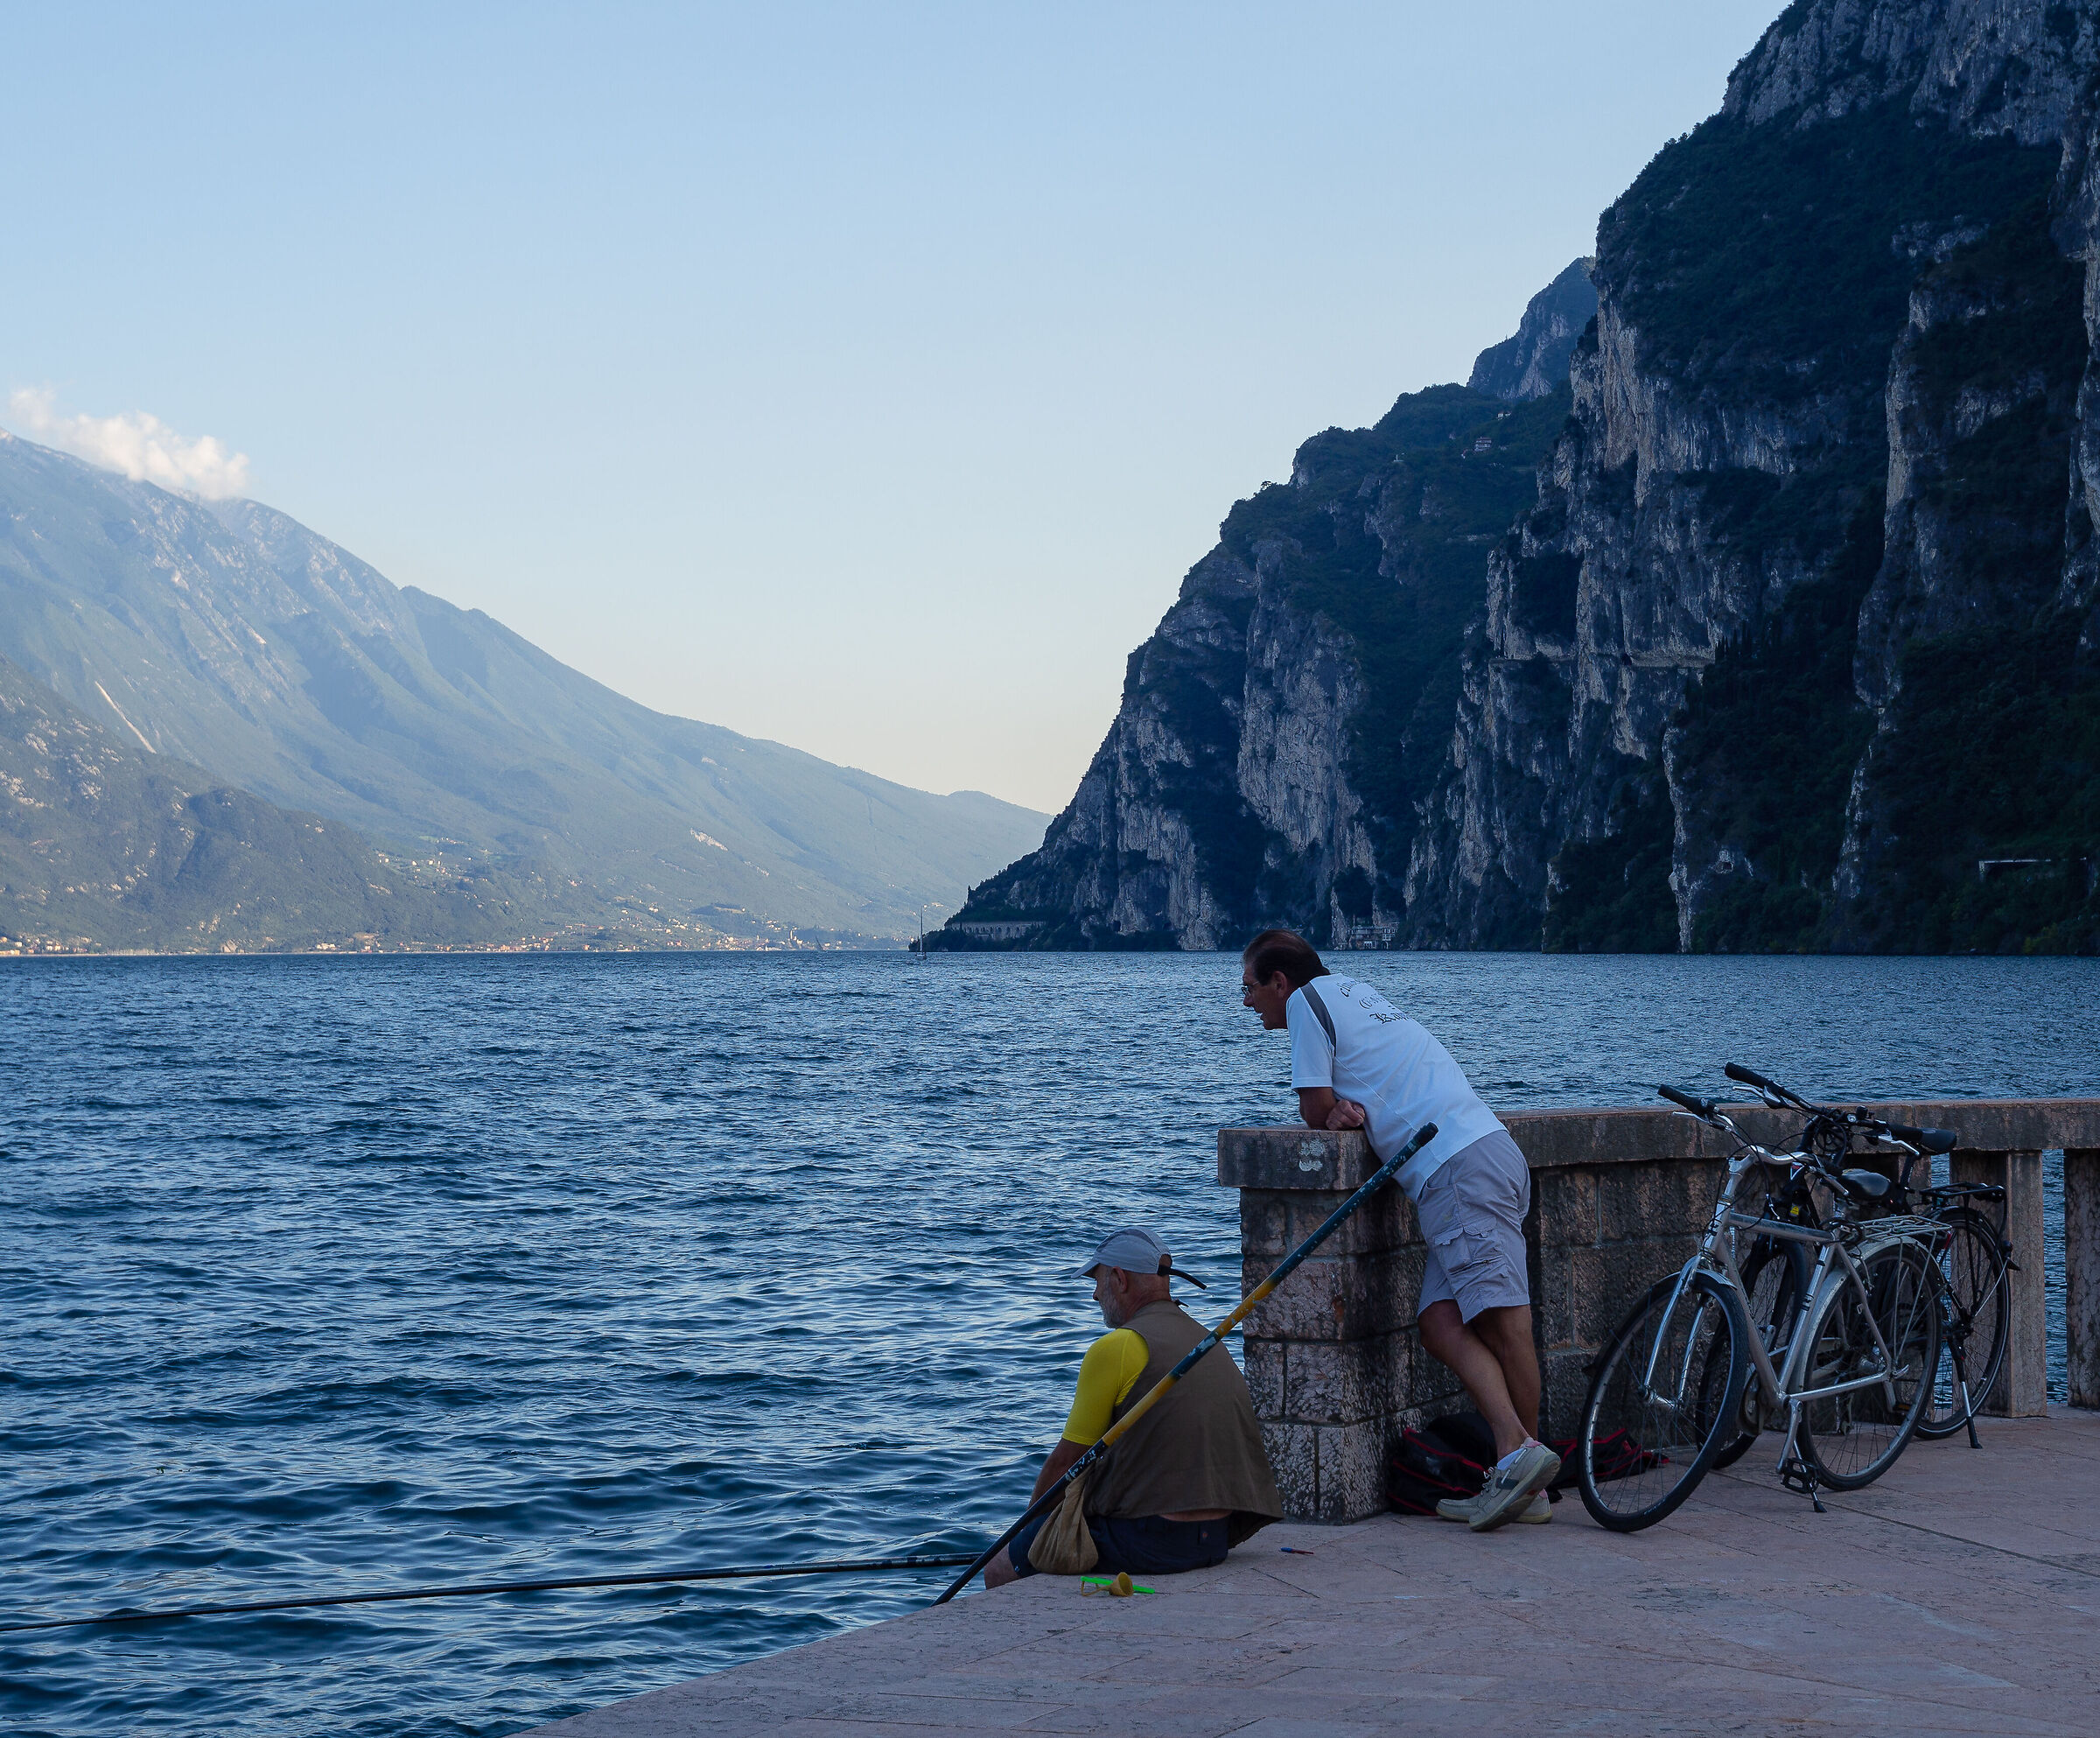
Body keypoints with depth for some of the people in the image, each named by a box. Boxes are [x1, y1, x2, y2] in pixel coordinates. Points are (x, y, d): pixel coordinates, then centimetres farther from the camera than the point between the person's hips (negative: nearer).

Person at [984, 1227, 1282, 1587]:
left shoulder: (1116, 1348, -10)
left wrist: (1033, 1522, 13)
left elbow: (1067, 1460, -4)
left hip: (1148, 1540, -9)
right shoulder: (1210, 1344, 15)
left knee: (1000, 1571, 4)